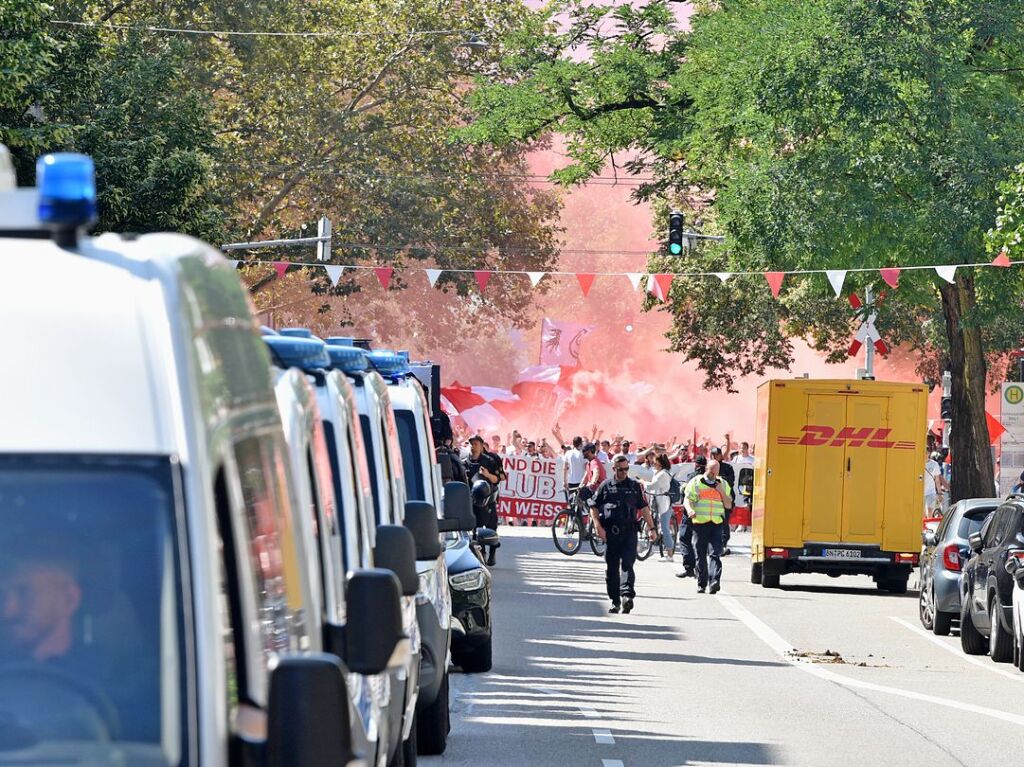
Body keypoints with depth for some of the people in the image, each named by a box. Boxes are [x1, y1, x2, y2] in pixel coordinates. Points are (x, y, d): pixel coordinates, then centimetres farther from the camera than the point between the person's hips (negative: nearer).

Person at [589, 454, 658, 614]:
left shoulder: (635, 486, 11)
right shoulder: (606, 486, 7)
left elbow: (643, 508, 14)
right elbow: (594, 506, 7)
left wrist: (652, 528, 8)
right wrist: (598, 526, -6)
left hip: (629, 531, -1)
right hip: (610, 533, 1)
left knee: (627, 564, -15)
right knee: (611, 568, 4)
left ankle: (627, 595, -26)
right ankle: (615, 601, 11)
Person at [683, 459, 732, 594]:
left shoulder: (723, 484, 16)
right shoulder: (695, 482, 9)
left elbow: (729, 505, 16)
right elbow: (687, 499, 2)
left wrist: (722, 492, 0)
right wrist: (690, 510, -19)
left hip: (717, 523, 1)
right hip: (700, 522, -1)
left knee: (715, 554, -14)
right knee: (701, 556, 4)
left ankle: (714, 582, -25)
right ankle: (701, 584, 14)